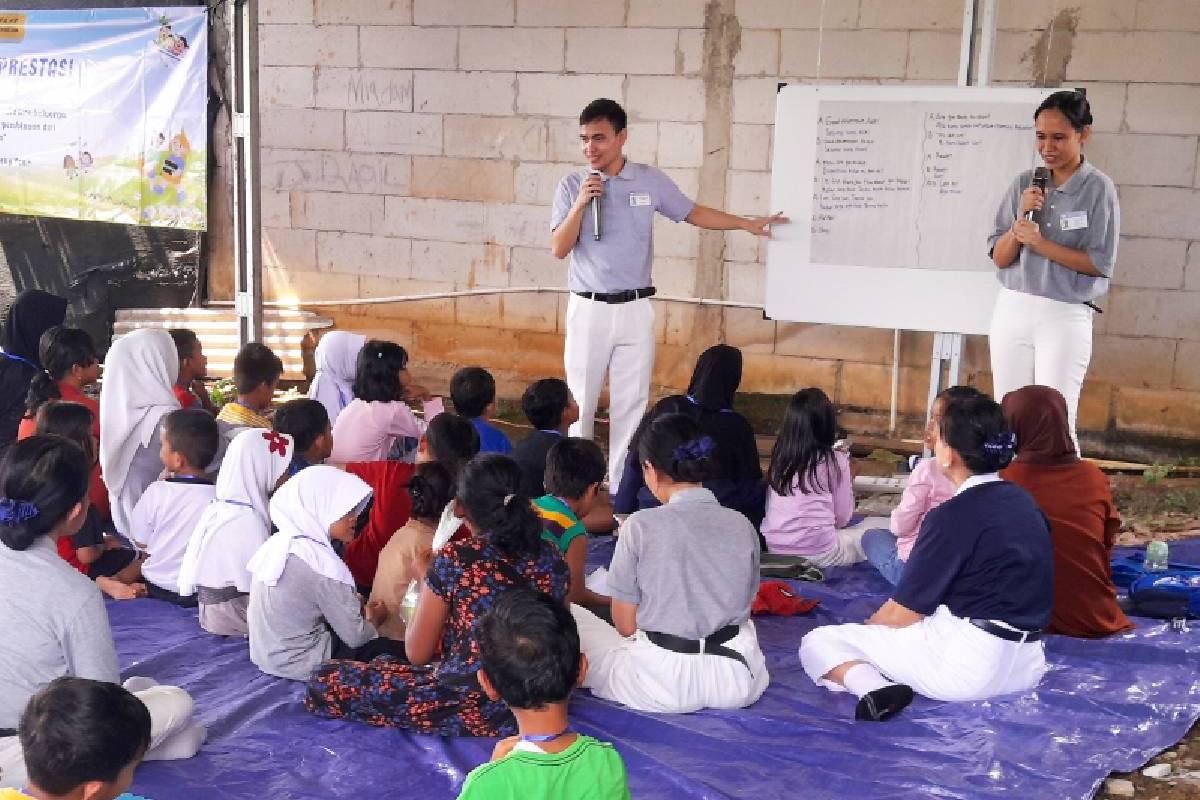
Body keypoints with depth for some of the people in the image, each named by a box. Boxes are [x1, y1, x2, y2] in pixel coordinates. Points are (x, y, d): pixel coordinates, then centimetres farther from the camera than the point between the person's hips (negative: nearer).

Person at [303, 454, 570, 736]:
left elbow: (417, 654, -7)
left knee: (323, 683, 3)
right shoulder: (552, 559, -5)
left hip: (470, 713, -4)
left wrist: (423, 574, 4)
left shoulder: (454, 560, -17)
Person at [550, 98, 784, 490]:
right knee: (580, 403, 4)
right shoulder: (572, 186, -1)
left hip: (635, 310, 1)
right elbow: (559, 249, -5)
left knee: (630, 405, 5)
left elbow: (694, 213, 13)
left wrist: (747, 223, 11)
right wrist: (581, 204, -17)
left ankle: (623, 488, 13)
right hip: (588, 310, -1)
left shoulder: (650, 180, 1)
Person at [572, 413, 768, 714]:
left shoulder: (641, 526, -11)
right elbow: (743, 606, 11)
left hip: (664, 685, -3)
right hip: (738, 683, 3)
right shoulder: (742, 525, -1)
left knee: (568, 614, 15)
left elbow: (626, 624, -3)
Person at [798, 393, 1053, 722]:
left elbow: (901, 614, -10)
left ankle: (876, 689, -25)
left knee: (817, 642, 2)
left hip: (970, 663, -8)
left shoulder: (953, 515, -15)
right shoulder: (1023, 501, 9)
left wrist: (865, 630, 12)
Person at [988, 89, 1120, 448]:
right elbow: (1000, 258, 3)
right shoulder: (1025, 183, 4)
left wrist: (1040, 243, -17)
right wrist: (1021, 217, -13)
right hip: (1012, 310, 4)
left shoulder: (1098, 187, -5)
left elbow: (1100, 263, -9)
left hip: (1066, 318, -4)